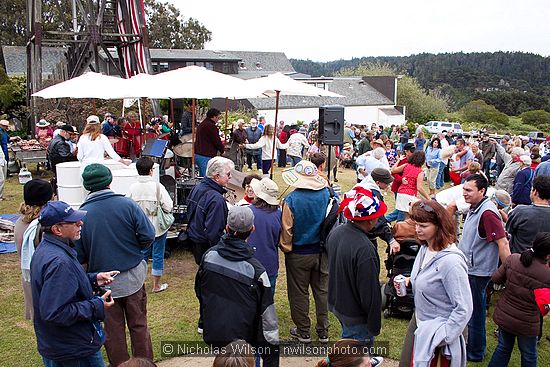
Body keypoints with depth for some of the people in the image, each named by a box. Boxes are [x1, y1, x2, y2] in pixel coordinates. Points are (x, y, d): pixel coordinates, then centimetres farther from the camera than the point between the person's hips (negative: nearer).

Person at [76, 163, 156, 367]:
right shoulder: (128, 204, -13)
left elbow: (79, 256, -8)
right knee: (139, 325, 18)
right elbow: (148, 236, -12)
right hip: (133, 277, 1)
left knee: (113, 330, 17)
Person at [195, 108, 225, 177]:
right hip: (206, 156, -10)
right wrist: (222, 151, 6)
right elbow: (217, 141, -12)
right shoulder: (211, 126, -15)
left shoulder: (201, 124, 16)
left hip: (197, 154, 10)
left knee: (202, 176, 16)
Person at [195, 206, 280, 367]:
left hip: (212, 333, 5)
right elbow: (267, 314, -18)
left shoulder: (208, 255, -11)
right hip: (241, 338, -5)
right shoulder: (256, 270, -25)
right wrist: (273, 342, -6)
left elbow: (199, 291, 5)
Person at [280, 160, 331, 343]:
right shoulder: (327, 195, -9)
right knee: (322, 290, 16)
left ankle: (303, 332, 24)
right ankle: (323, 331, 27)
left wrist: (286, 249, 3)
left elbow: (286, 229, -14)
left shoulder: (291, 200, -19)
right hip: (322, 252, 4)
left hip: (298, 254, -3)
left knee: (299, 293, 12)